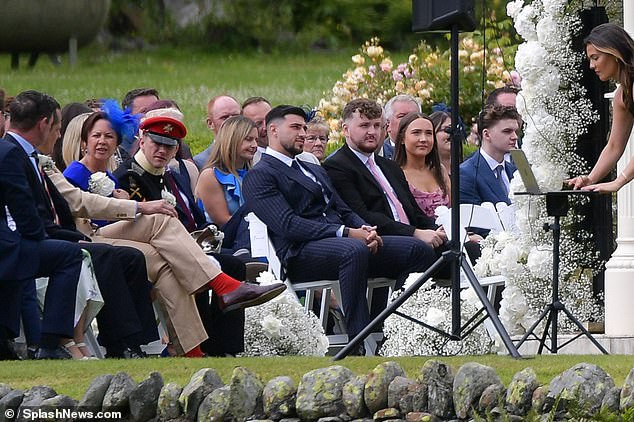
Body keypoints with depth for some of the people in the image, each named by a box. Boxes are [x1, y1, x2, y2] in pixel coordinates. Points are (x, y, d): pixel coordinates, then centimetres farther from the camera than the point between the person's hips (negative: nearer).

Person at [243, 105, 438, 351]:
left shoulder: (315, 171, 32)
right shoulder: (259, 176, 3)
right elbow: (288, 224, -10)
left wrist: (365, 229, -1)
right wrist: (346, 233, -16)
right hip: (302, 253, -8)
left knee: (419, 251, -12)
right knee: (354, 251, -40)